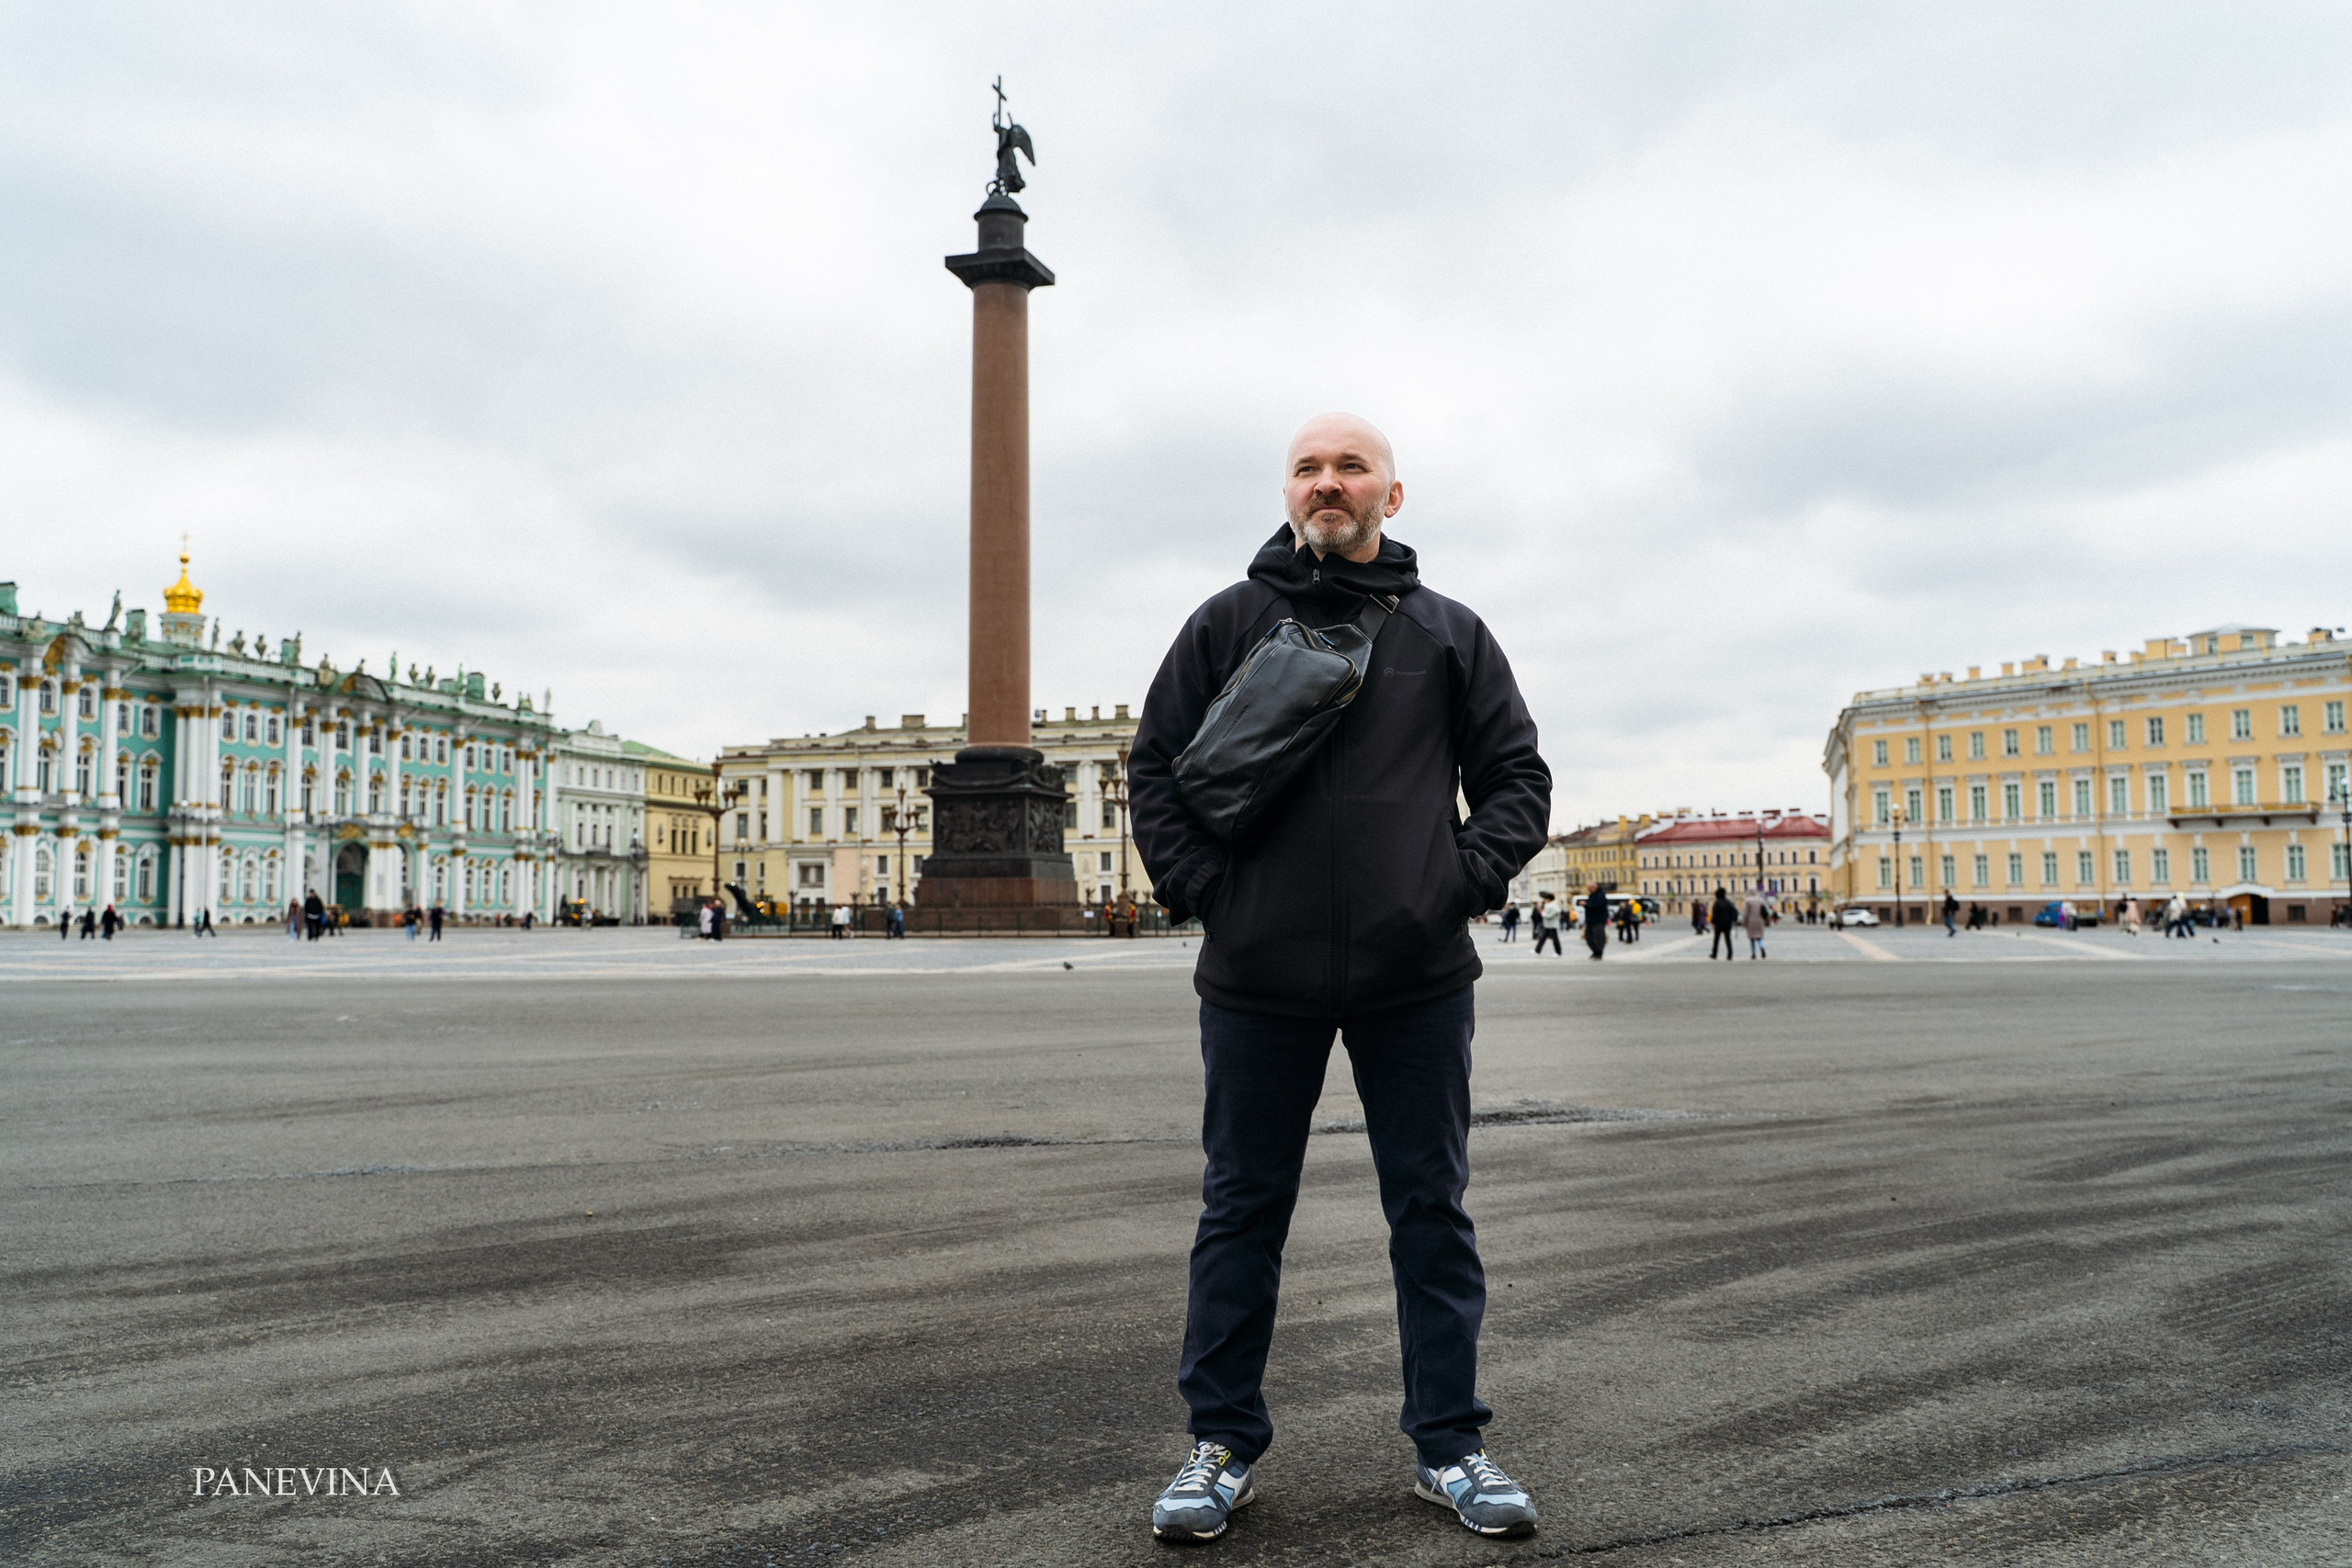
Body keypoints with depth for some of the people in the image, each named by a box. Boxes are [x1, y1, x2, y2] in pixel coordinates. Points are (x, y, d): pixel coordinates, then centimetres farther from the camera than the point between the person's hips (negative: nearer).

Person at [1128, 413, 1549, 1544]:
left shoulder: (1450, 633, 9)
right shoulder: (1227, 623, 7)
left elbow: (1517, 777, 11)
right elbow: (1155, 769, 8)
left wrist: (1466, 879, -5)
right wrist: (1199, 889, -4)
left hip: (1417, 980, 1)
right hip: (1259, 977, 0)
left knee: (1432, 1211, 8)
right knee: (1242, 1210, 8)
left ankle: (1449, 1445, 21)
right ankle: (1222, 1443, 21)